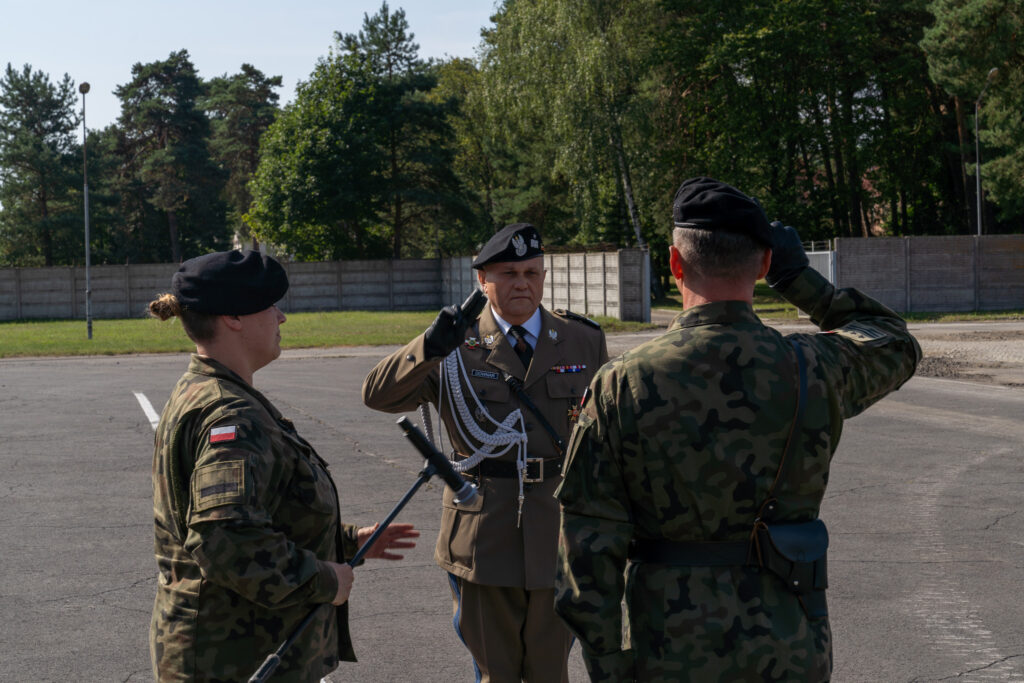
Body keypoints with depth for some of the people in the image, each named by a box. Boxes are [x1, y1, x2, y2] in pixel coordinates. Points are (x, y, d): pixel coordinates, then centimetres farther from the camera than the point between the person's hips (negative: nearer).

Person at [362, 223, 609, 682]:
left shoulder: (584, 342, 5)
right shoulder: (457, 349, 0)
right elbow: (377, 395, -9)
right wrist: (429, 347, -27)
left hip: (559, 535, 1)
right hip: (484, 536, -1)